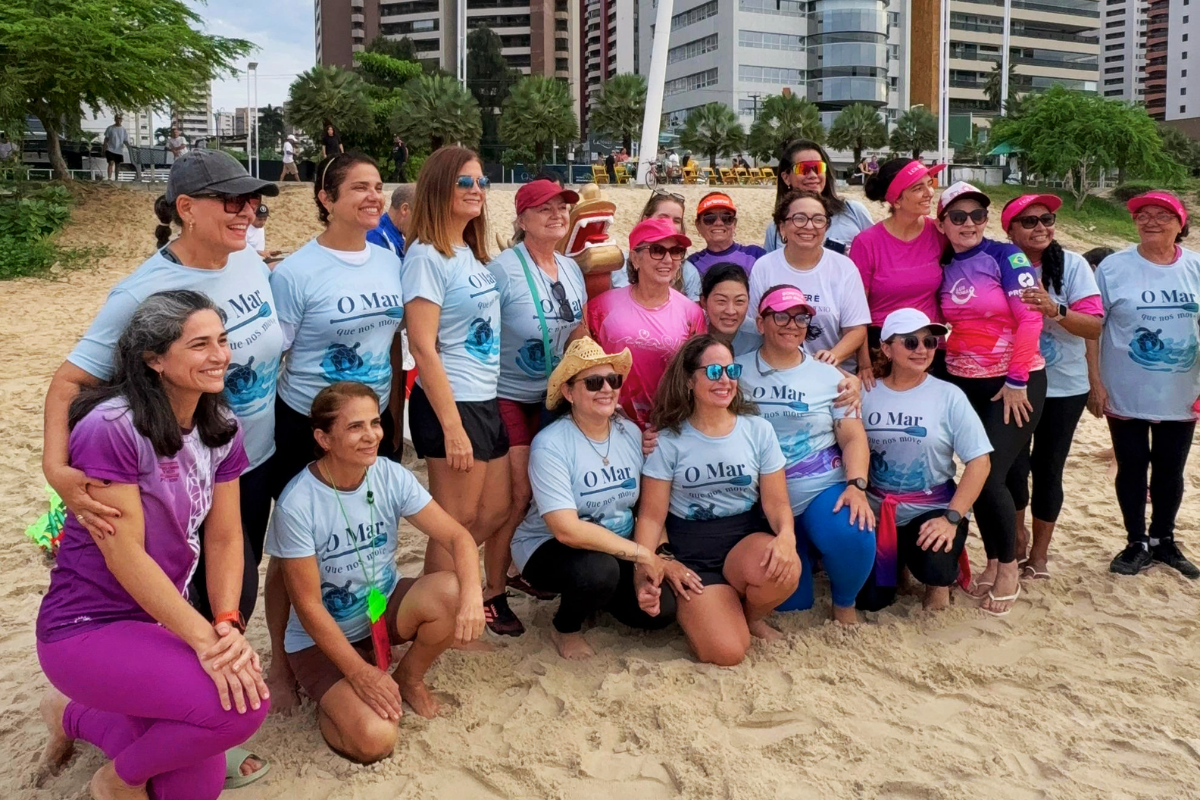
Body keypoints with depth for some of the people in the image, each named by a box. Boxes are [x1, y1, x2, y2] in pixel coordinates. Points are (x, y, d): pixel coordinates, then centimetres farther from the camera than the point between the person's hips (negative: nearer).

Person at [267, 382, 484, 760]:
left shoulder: (391, 476, -13)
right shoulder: (297, 504, -25)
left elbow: (458, 536, -14)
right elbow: (308, 605, -20)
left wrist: (472, 594, -34)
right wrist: (360, 673, -22)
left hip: (385, 607, 4)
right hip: (323, 637, -4)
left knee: (451, 592, -27)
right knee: (375, 739, -25)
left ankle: (409, 677, 3)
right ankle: (331, 700, 11)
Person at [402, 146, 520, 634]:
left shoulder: (473, 255, 12)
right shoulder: (427, 256, -13)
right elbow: (423, 347, -18)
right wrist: (452, 427, -21)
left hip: (488, 401, 8)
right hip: (450, 405, -8)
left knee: (496, 512, 15)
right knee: (459, 523, 3)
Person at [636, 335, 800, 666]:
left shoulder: (758, 430, 1)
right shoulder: (668, 441, -4)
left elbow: (776, 501, -1)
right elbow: (652, 515, -5)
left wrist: (786, 536, -25)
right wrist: (644, 568, -24)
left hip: (747, 539, 2)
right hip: (691, 552, -2)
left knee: (784, 569, -35)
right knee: (726, 652, -22)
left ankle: (749, 616, 2)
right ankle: (692, 609, 15)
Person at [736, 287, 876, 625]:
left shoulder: (827, 376, 5)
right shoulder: (737, 371, 2)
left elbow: (853, 438, 1)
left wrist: (856, 485, -16)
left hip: (824, 488, 0)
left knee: (852, 536, -33)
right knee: (789, 603, -4)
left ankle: (844, 602, 1)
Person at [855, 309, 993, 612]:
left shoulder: (948, 395, -9)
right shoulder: (867, 394, -4)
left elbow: (979, 461, -11)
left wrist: (952, 518, -20)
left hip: (933, 509, -2)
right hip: (878, 511, 2)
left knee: (934, 566, -30)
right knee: (870, 599, -4)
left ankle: (939, 582, 9)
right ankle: (898, 560, 30)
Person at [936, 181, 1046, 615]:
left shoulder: (1005, 256, -8)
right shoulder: (943, 268, 6)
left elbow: (1030, 319, -13)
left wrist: (1017, 381, -14)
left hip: (1014, 383, -5)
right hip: (963, 383, 5)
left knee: (990, 477, -9)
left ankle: (1008, 569, 13)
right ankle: (992, 562, 25)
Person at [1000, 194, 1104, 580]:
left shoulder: (1072, 265, -9)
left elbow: (1095, 325, -15)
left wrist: (1054, 309, -30)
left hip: (1064, 387, 0)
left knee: (1047, 469, 8)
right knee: (1013, 467, -1)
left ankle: (1040, 551, 28)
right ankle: (1017, 535, 29)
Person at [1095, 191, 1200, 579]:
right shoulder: (1114, 267, -7)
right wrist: (1094, 381, -8)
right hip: (1127, 396, -2)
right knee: (1132, 469, 9)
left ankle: (1164, 540, 33)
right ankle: (1138, 544, 26)